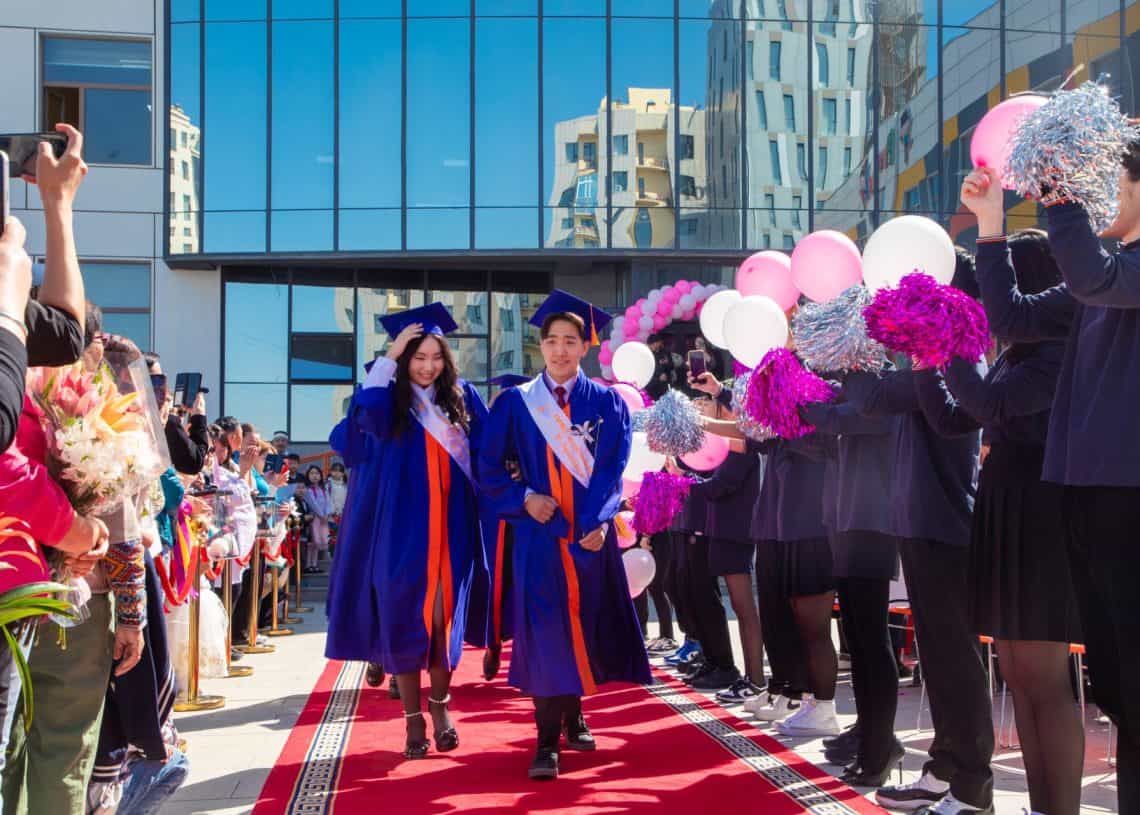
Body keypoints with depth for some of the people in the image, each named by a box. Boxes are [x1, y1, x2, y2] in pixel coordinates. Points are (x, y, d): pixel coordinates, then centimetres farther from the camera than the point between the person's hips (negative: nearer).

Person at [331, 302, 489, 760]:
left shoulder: (462, 397, 8)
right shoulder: (393, 400, 1)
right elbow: (366, 414, -21)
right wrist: (390, 355, -16)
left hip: (451, 528, 2)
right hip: (404, 528, -1)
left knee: (445, 616, 5)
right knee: (405, 618, 2)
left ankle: (440, 707, 21)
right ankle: (413, 718, 11)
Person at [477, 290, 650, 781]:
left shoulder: (607, 403, 5)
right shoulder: (516, 403, 4)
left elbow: (612, 468, -3)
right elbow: (490, 468, 3)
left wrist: (597, 520, -17)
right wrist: (524, 498, -12)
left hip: (591, 531, 1)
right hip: (539, 532, -1)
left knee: (584, 626, 8)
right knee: (544, 631, -6)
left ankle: (573, 717, 27)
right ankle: (547, 741, -4)